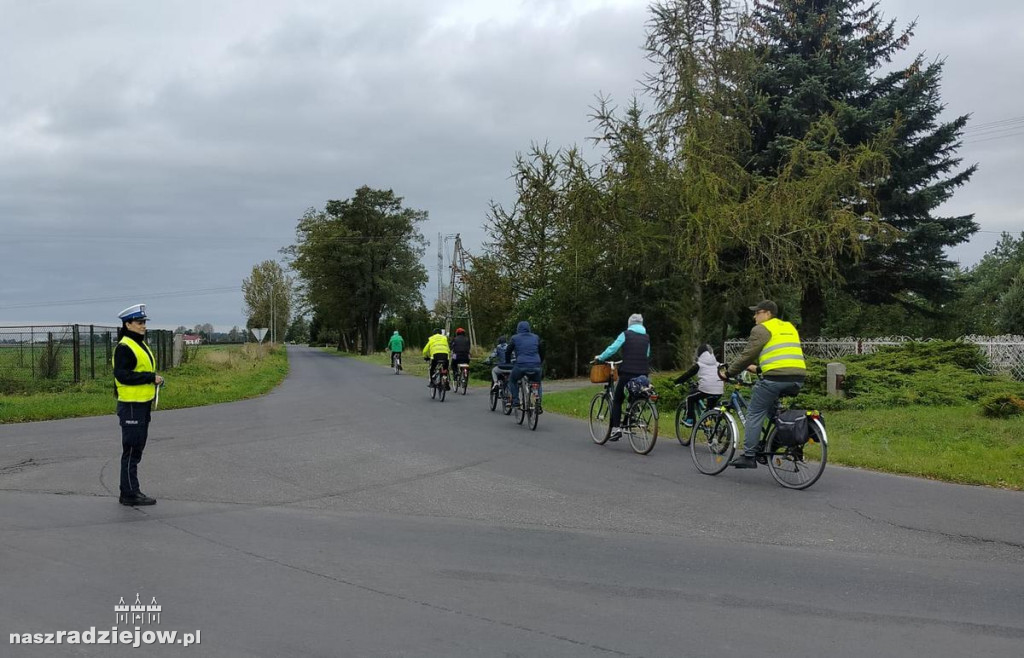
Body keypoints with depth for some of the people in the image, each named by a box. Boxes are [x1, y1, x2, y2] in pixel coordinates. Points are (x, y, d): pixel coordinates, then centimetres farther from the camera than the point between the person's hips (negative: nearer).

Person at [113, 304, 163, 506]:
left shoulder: (140, 345, 17)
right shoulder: (124, 347, -14)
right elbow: (122, 375, -23)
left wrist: (155, 378, 11)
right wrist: (151, 377, -22)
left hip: (142, 405, 10)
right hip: (131, 405, -10)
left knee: (137, 449, 14)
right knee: (131, 450, -5)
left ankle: (131, 491, 21)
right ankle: (129, 494, 1)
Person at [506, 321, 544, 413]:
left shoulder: (515, 338, 10)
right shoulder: (536, 337, 17)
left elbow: (507, 351, 16)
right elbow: (542, 351, 25)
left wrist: (507, 362, 32)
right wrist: (541, 364, 38)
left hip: (521, 365, -2)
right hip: (536, 366, 2)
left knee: (512, 380, 25)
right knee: (537, 384, 24)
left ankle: (515, 400, 12)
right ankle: (538, 405, 8)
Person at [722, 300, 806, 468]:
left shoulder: (761, 329, 2)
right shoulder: (789, 327, 26)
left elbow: (747, 356, -2)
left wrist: (728, 372, 9)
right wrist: (758, 368, 38)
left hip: (776, 377, -7)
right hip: (798, 379, 8)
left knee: (754, 413, 2)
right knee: (773, 409, 27)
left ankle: (749, 456, -1)